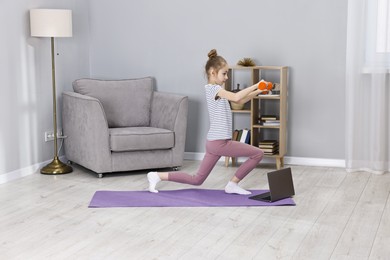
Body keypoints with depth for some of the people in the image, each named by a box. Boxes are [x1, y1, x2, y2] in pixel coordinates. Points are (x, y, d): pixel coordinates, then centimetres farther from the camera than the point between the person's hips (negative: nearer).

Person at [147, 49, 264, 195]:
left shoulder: (216, 90, 17)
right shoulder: (213, 88, -13)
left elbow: (240, 101, 20)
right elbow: (236, 97, -28)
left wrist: (257, 92, 10)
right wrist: (255, 85, -20)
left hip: (214, 142, 10)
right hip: (219, 142, -10)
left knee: (197, 180, 14)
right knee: (258, 154, -1)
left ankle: (158, 176, 11)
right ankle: (233, 184, 6)